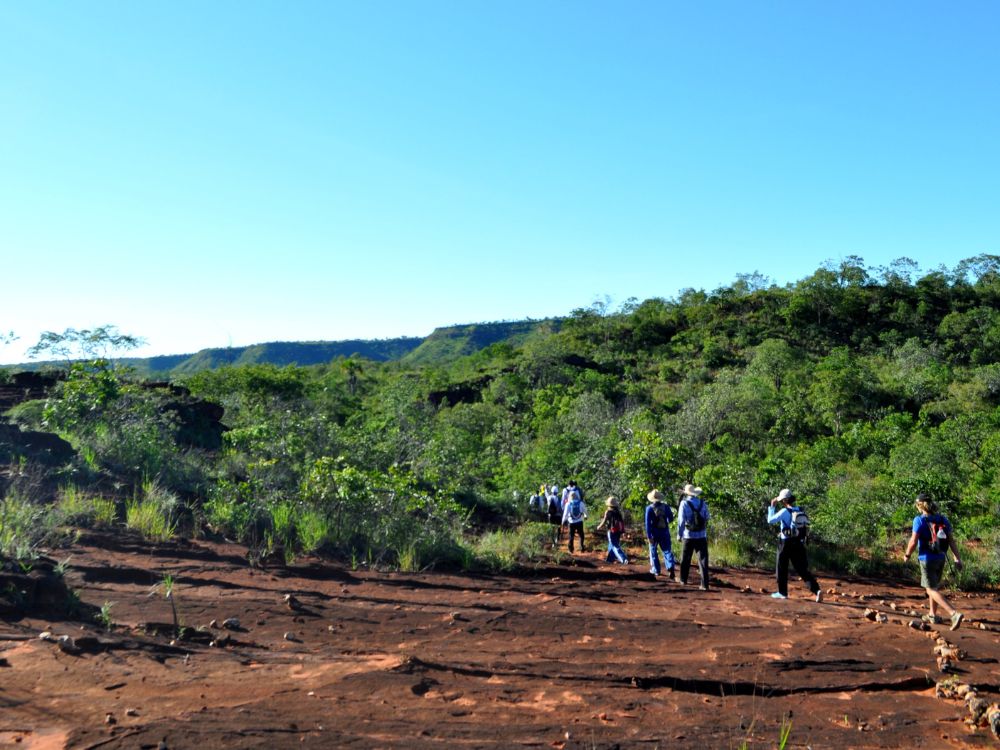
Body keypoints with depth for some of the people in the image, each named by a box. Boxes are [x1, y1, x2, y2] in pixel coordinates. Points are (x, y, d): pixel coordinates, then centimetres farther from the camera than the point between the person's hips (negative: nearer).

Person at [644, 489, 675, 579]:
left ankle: (656, 570, 21)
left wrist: (648, 536, -11)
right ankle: (671, 569, -14)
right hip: (664, 532, 2)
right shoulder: (666, 507, -3)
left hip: (654, 533, -2)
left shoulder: (649, 508, -10)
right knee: (667, 551, 4)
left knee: (653, 551, 15)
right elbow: (671, 519, 8)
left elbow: (648, 523, -13)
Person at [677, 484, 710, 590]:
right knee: (703, 559, 0)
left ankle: (683, 580, 28)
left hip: (688, 536, -1)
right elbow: (706, 519, 8)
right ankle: (705, 584, -6)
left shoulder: (684, 503, -8)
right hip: (701, 536, 2)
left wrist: (679, 535, -1)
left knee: (685, 559, 16)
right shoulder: (703, 503, 1)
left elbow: (681, 520, -8)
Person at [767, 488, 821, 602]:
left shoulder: (785, 511, -14)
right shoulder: (800, 511, 5)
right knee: (802, 570, 5)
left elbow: (770, 520, -8)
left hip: (786, 543, -5)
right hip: (799, 544, 5)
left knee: (781, 569, 13)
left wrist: (772, 506, 1)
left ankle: (782, 592, 20)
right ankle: (816, 590, -12)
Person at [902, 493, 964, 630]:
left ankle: (954, 614, -18)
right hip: (940, 558, 6)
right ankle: (932, 615, 32)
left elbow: (913, 541, -17)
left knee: (932, 590, -1)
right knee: (933, 586, 24)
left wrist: (907, 555, -1)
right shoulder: (943, 519, 2)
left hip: (927, 558, -6)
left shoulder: (920, 520, -15)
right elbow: (951, 540, -1)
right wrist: (957, 558, 0)